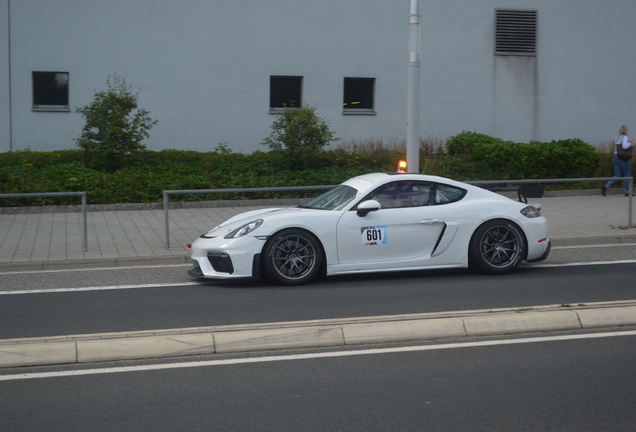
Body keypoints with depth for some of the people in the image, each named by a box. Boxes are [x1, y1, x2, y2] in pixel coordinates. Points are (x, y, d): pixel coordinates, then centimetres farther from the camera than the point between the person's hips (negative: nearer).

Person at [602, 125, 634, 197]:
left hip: (616, 158, 7)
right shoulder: (625, 137, -10)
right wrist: (630, 143, -7)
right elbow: (624, 146, -25)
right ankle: (627, 192, 11)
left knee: (617, 175, 6)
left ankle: (606, 186, -15)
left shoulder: (617, 139, 14)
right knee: (627, 175, 8)